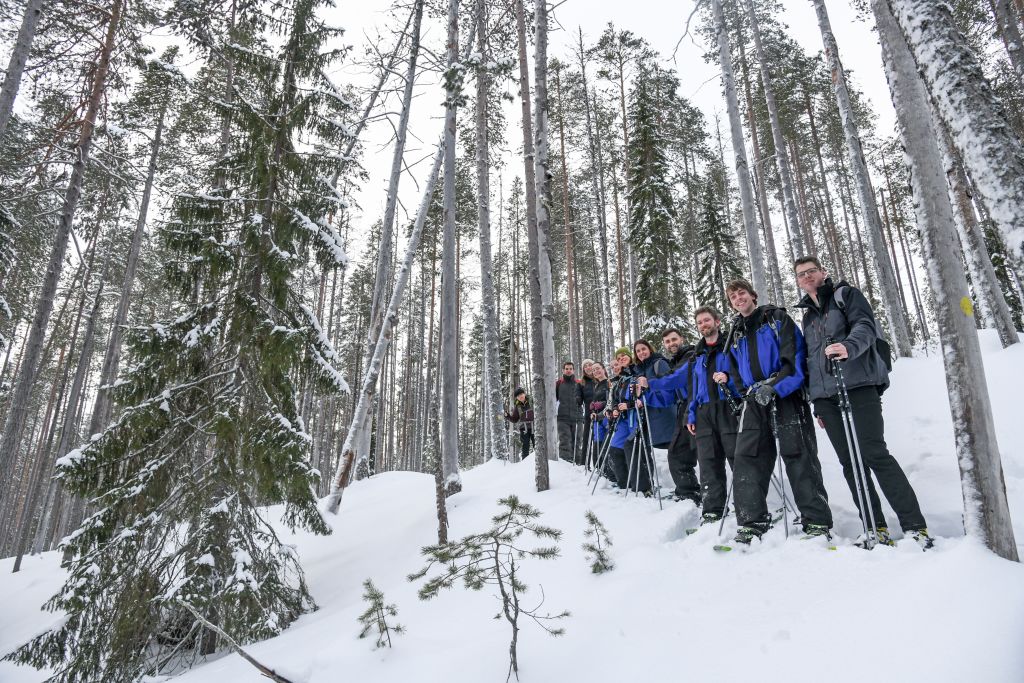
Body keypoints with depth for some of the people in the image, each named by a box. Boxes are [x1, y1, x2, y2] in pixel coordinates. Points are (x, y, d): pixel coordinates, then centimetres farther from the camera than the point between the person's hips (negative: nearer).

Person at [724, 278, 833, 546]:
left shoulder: (777, 318, 4)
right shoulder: (736, 335, 21)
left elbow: (794, 357, -9)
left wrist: (775, 387, -20)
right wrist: (747, 393, 11)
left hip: (786, 396, -5)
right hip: (754, 402, 6)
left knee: (799, 458, -8)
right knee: (746, 458, -3)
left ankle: (817, 522, 0)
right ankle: (752, 523, 1)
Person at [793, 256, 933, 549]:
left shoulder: (845, 294, 7)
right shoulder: (808, 316, 24)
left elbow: (865, 326, -10)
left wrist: (849, 346, -34)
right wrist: (817, 405, 20)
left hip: (858, 386, -6)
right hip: (826, 395, 6)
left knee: (875, 454, -12)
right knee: (850, 462, 2)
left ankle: (916, 527, -5)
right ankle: (876, 528, 7)